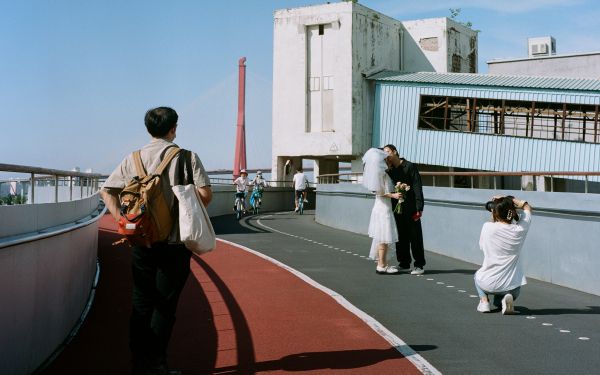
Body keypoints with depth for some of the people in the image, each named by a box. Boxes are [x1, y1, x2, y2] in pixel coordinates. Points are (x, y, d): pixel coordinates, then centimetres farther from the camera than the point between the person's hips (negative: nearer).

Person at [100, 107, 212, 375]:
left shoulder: (133, 159, 6)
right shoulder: (186, 157, -5)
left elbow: (107, 191, 4)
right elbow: (205, 194, -14)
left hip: (141, 242, 4)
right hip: (174, 244, -4)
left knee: (141, 303, 13)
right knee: (165, 305, 4)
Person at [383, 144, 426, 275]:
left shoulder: (409, 166, -5)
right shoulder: (389, 170, 12)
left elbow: (417, 187, -10)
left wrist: (419, 208, -17)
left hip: (410, 209, -6)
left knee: (415, 237, -1)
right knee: (401, 237, 11)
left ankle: (419, 265, 3)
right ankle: (404, 263, 21)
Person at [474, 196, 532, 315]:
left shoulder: (488, 227, -13)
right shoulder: (519, 230, -8)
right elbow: (527, 207, 12)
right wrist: (510, 200, 11)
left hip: (489, 284, 0)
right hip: (512, 286, 1)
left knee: (477, 275, 37)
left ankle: (484, 300, 12)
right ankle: (503, 300, 2)